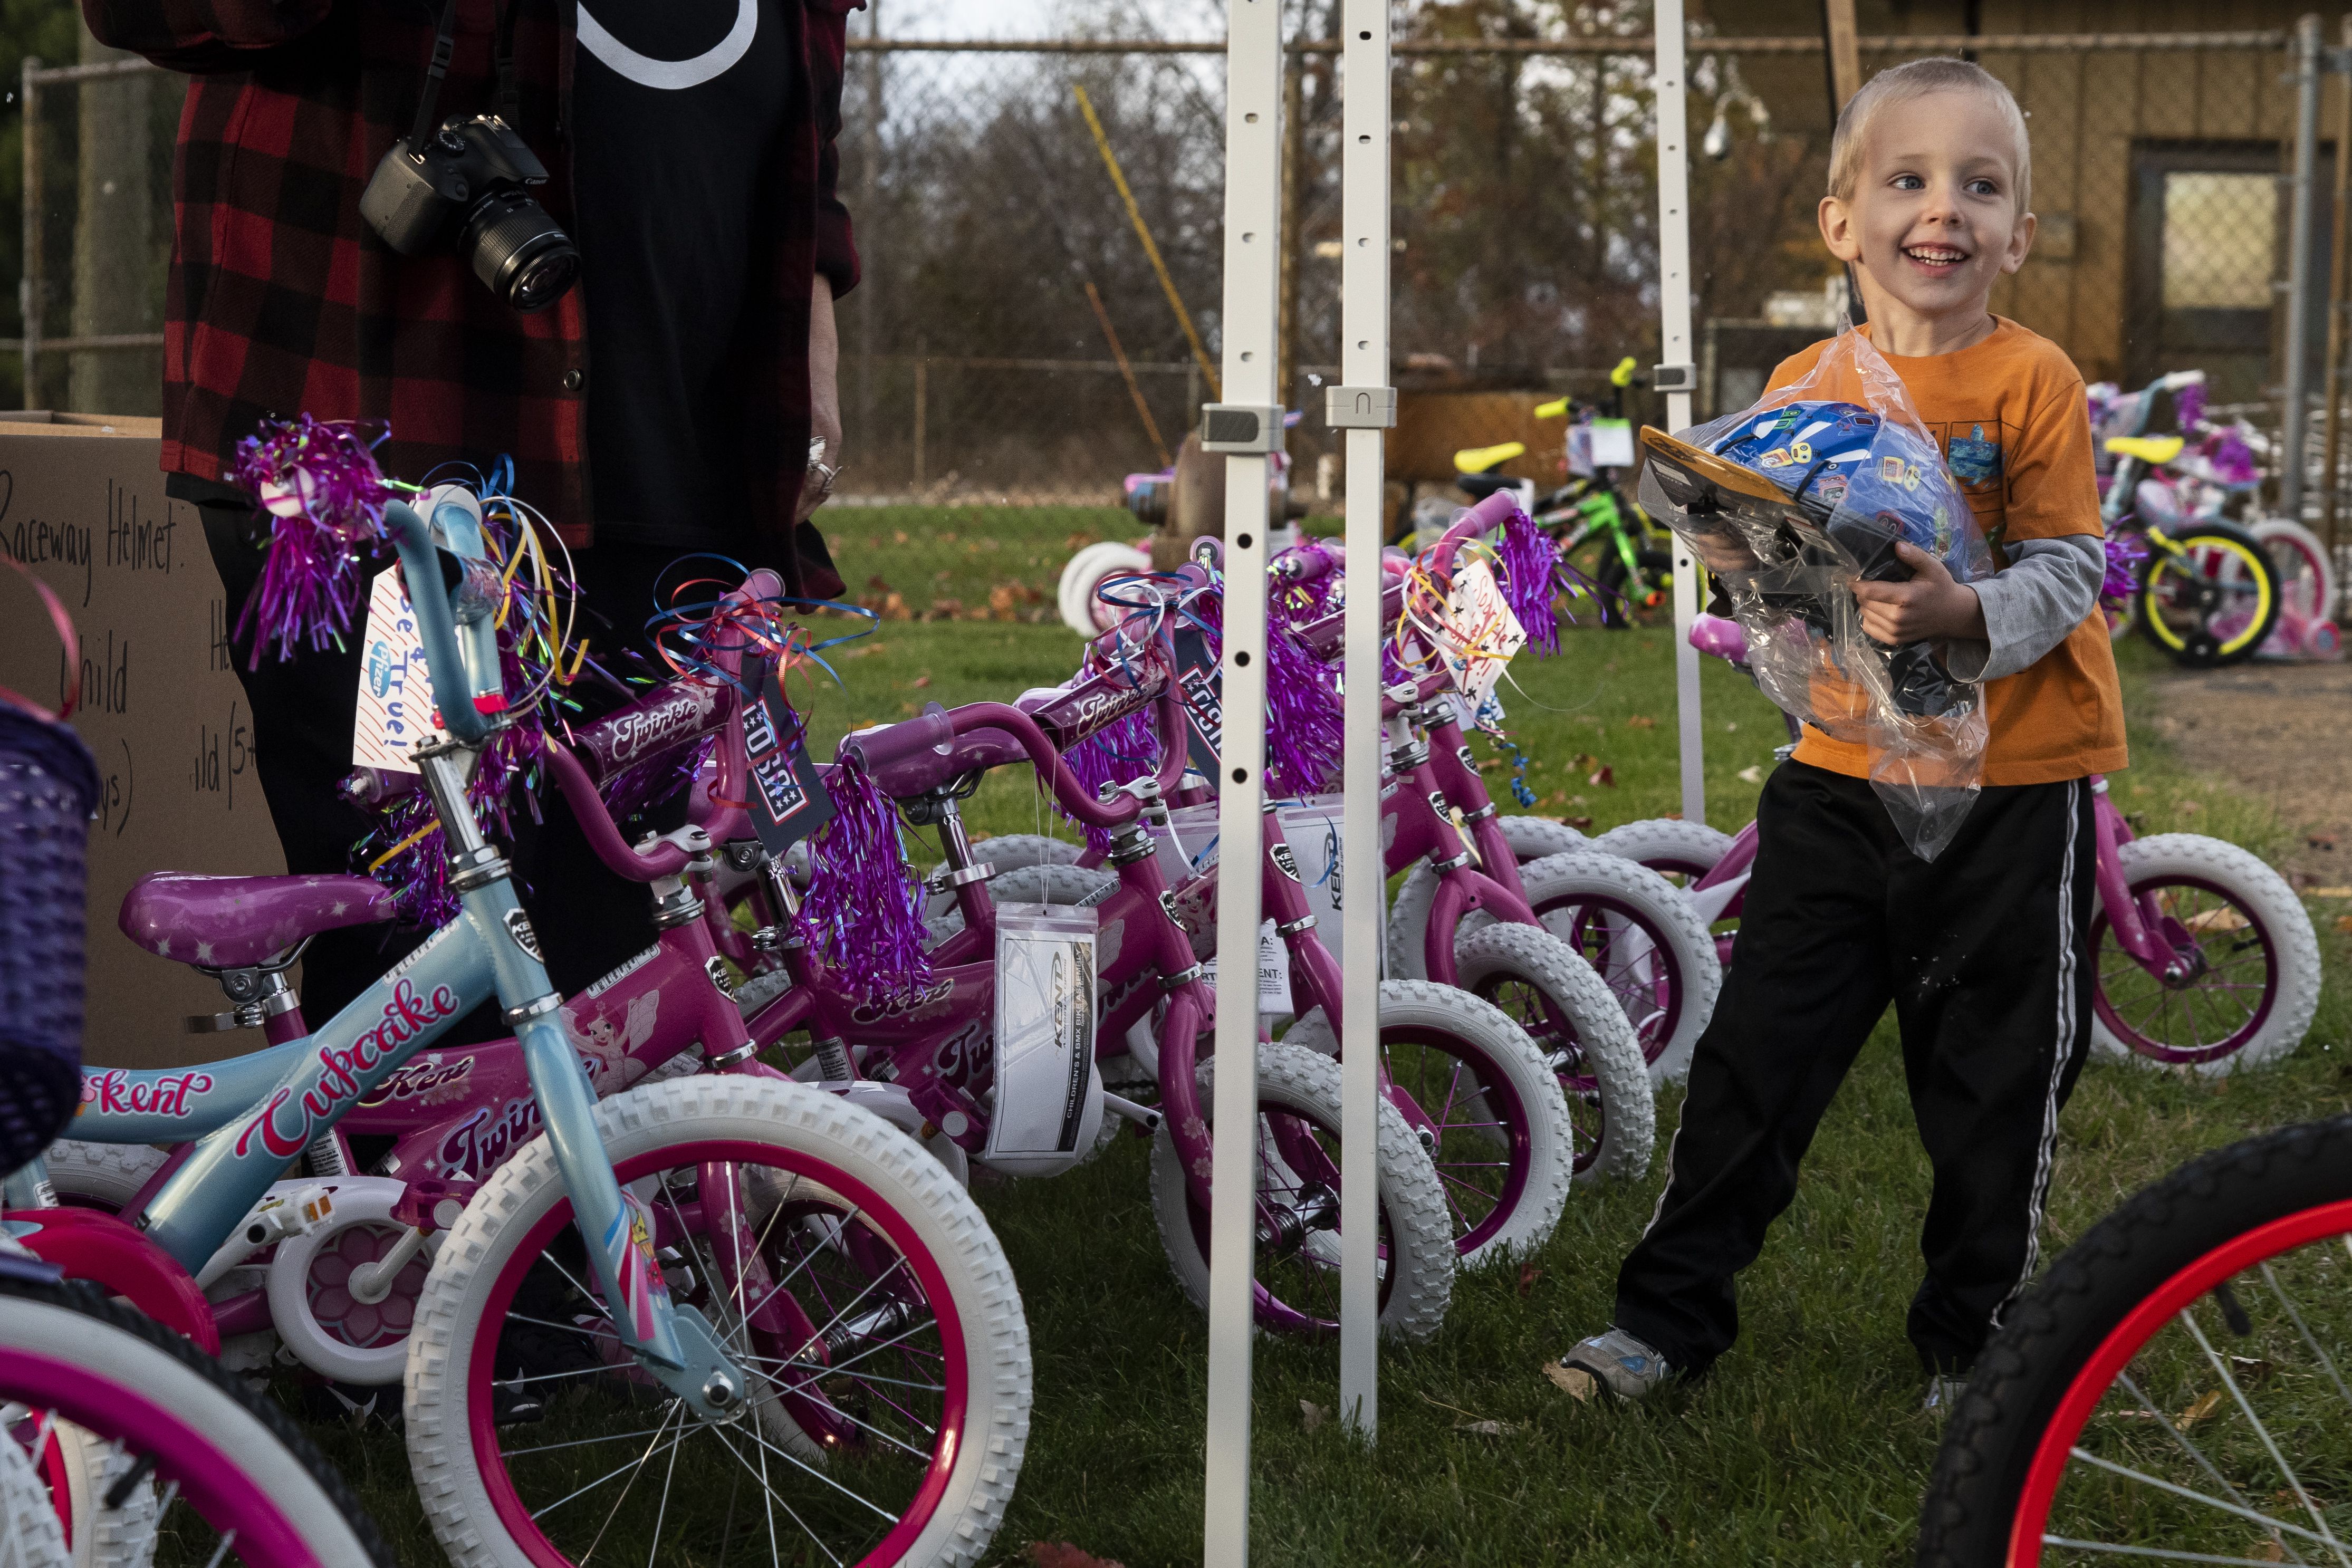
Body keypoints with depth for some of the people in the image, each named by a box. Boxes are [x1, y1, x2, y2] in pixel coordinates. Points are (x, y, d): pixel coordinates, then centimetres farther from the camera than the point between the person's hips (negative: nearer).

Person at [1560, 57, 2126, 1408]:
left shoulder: (2035, 383, -9)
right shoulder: (1804, 385, 4)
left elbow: (2067, 574, -15)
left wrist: (1962, 614, -33)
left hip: (2013, 789, -3)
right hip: (1840, 777, 3)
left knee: (1996, 1084, 8)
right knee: (1759, 1048, 6)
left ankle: (1974, 1338, 27)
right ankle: (1672, 1314, 17)